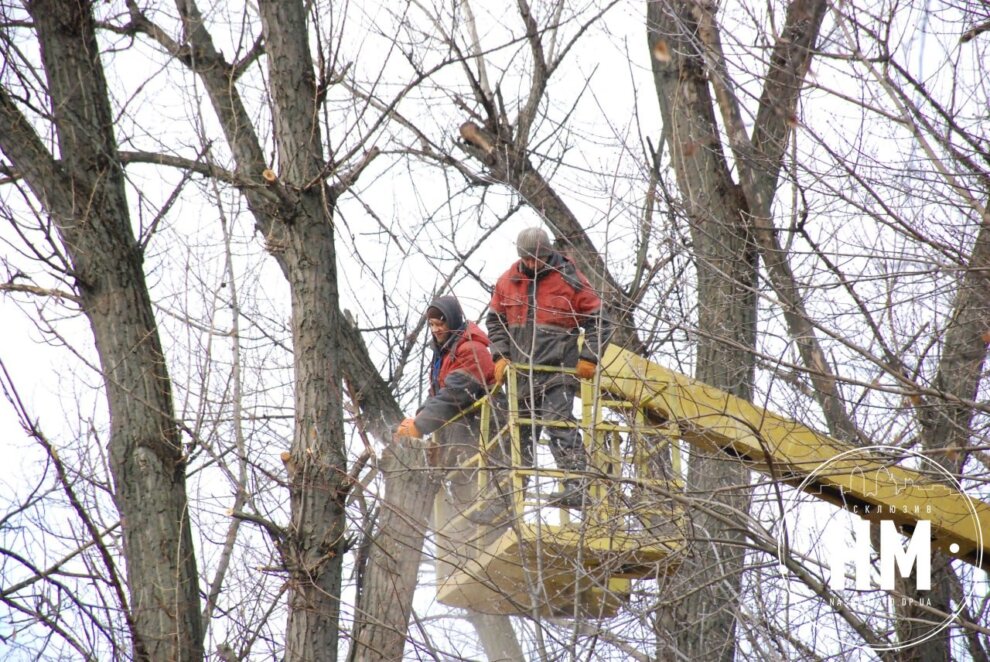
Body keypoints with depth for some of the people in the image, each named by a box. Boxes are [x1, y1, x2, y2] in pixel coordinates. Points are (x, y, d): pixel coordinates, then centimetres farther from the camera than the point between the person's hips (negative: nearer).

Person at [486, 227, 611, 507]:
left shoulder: (570, 280, -5)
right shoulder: (508, 281, 8)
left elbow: (598, 322, 0)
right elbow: (495, 320, 19)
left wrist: (588, 358, -8)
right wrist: (500, 357, 6)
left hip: (557, 369, -5)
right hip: (519, 371, 5)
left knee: (559, 424, -17)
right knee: (519, 429, 12)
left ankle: (576, 486, -21)